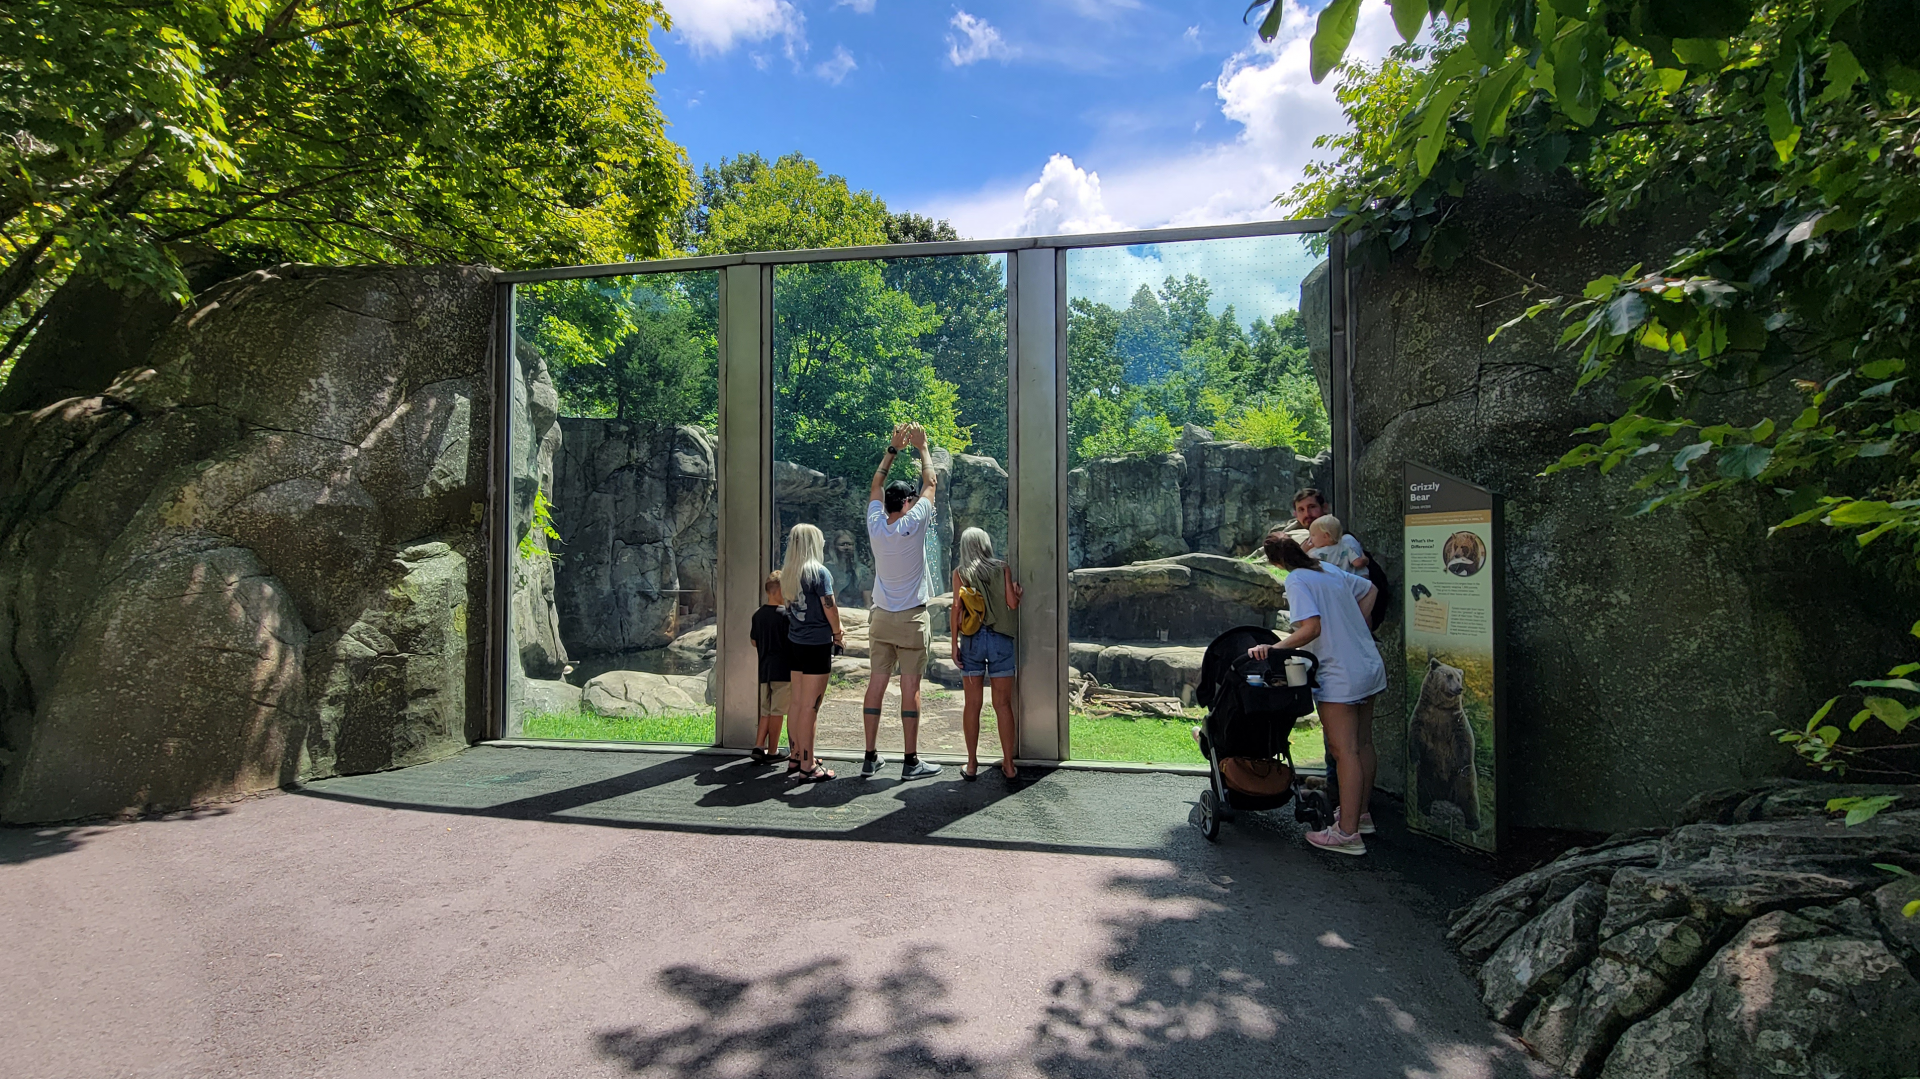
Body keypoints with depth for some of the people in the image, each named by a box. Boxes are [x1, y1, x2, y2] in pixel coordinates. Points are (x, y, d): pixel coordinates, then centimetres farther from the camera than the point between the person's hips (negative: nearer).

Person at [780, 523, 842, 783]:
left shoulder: (787, 572, 7)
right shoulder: (819, 572, -13)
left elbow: (790, 604, 11)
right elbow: (829, 608, -13)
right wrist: (838, 633, 5)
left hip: (795, 642, 7)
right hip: (817, 644, -7)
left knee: (797, 704, 15)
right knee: (810, 707, -2)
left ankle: (795, 758, 26)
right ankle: (807, 768, 5)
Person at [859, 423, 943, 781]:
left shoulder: (876, 526, 0)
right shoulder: (913, 525, -11)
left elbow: (875, 486, 17)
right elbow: (930, 483, 2)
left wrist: (893, 449, 22)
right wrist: (922, 448, 15)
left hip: (880, 618, 5)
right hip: (911, 620, -5)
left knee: (876, 685, 6)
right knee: (910, 689, -1)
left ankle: (870, 757, 12)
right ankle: (911, 761, 6)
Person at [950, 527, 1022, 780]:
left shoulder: (960, 573, 3)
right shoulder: (1003, 569, 3)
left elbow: (956, 608, -4)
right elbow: (1012, 604, -4)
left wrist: (954, 644, -1)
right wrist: (1018, 592, 18)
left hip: (972, 639, 0)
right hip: (1001, 638, 0)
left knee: (972, 705, 6)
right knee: (1003, 704, 5)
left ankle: (972, 765, 12)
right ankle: (1008, 765, 10)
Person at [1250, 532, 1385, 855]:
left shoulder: (1297, 579, -14)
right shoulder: (1330, 570, 11)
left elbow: (1311, 628, -25)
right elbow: (1370, 590, 25)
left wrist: (1275, 648, -20)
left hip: (1340, 676, -9)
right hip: (1369, 667, 9)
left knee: (1344, 751, -6)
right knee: (1363, 744, 17)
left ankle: (1348, 833, -1)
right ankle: (1361, 814, 31)